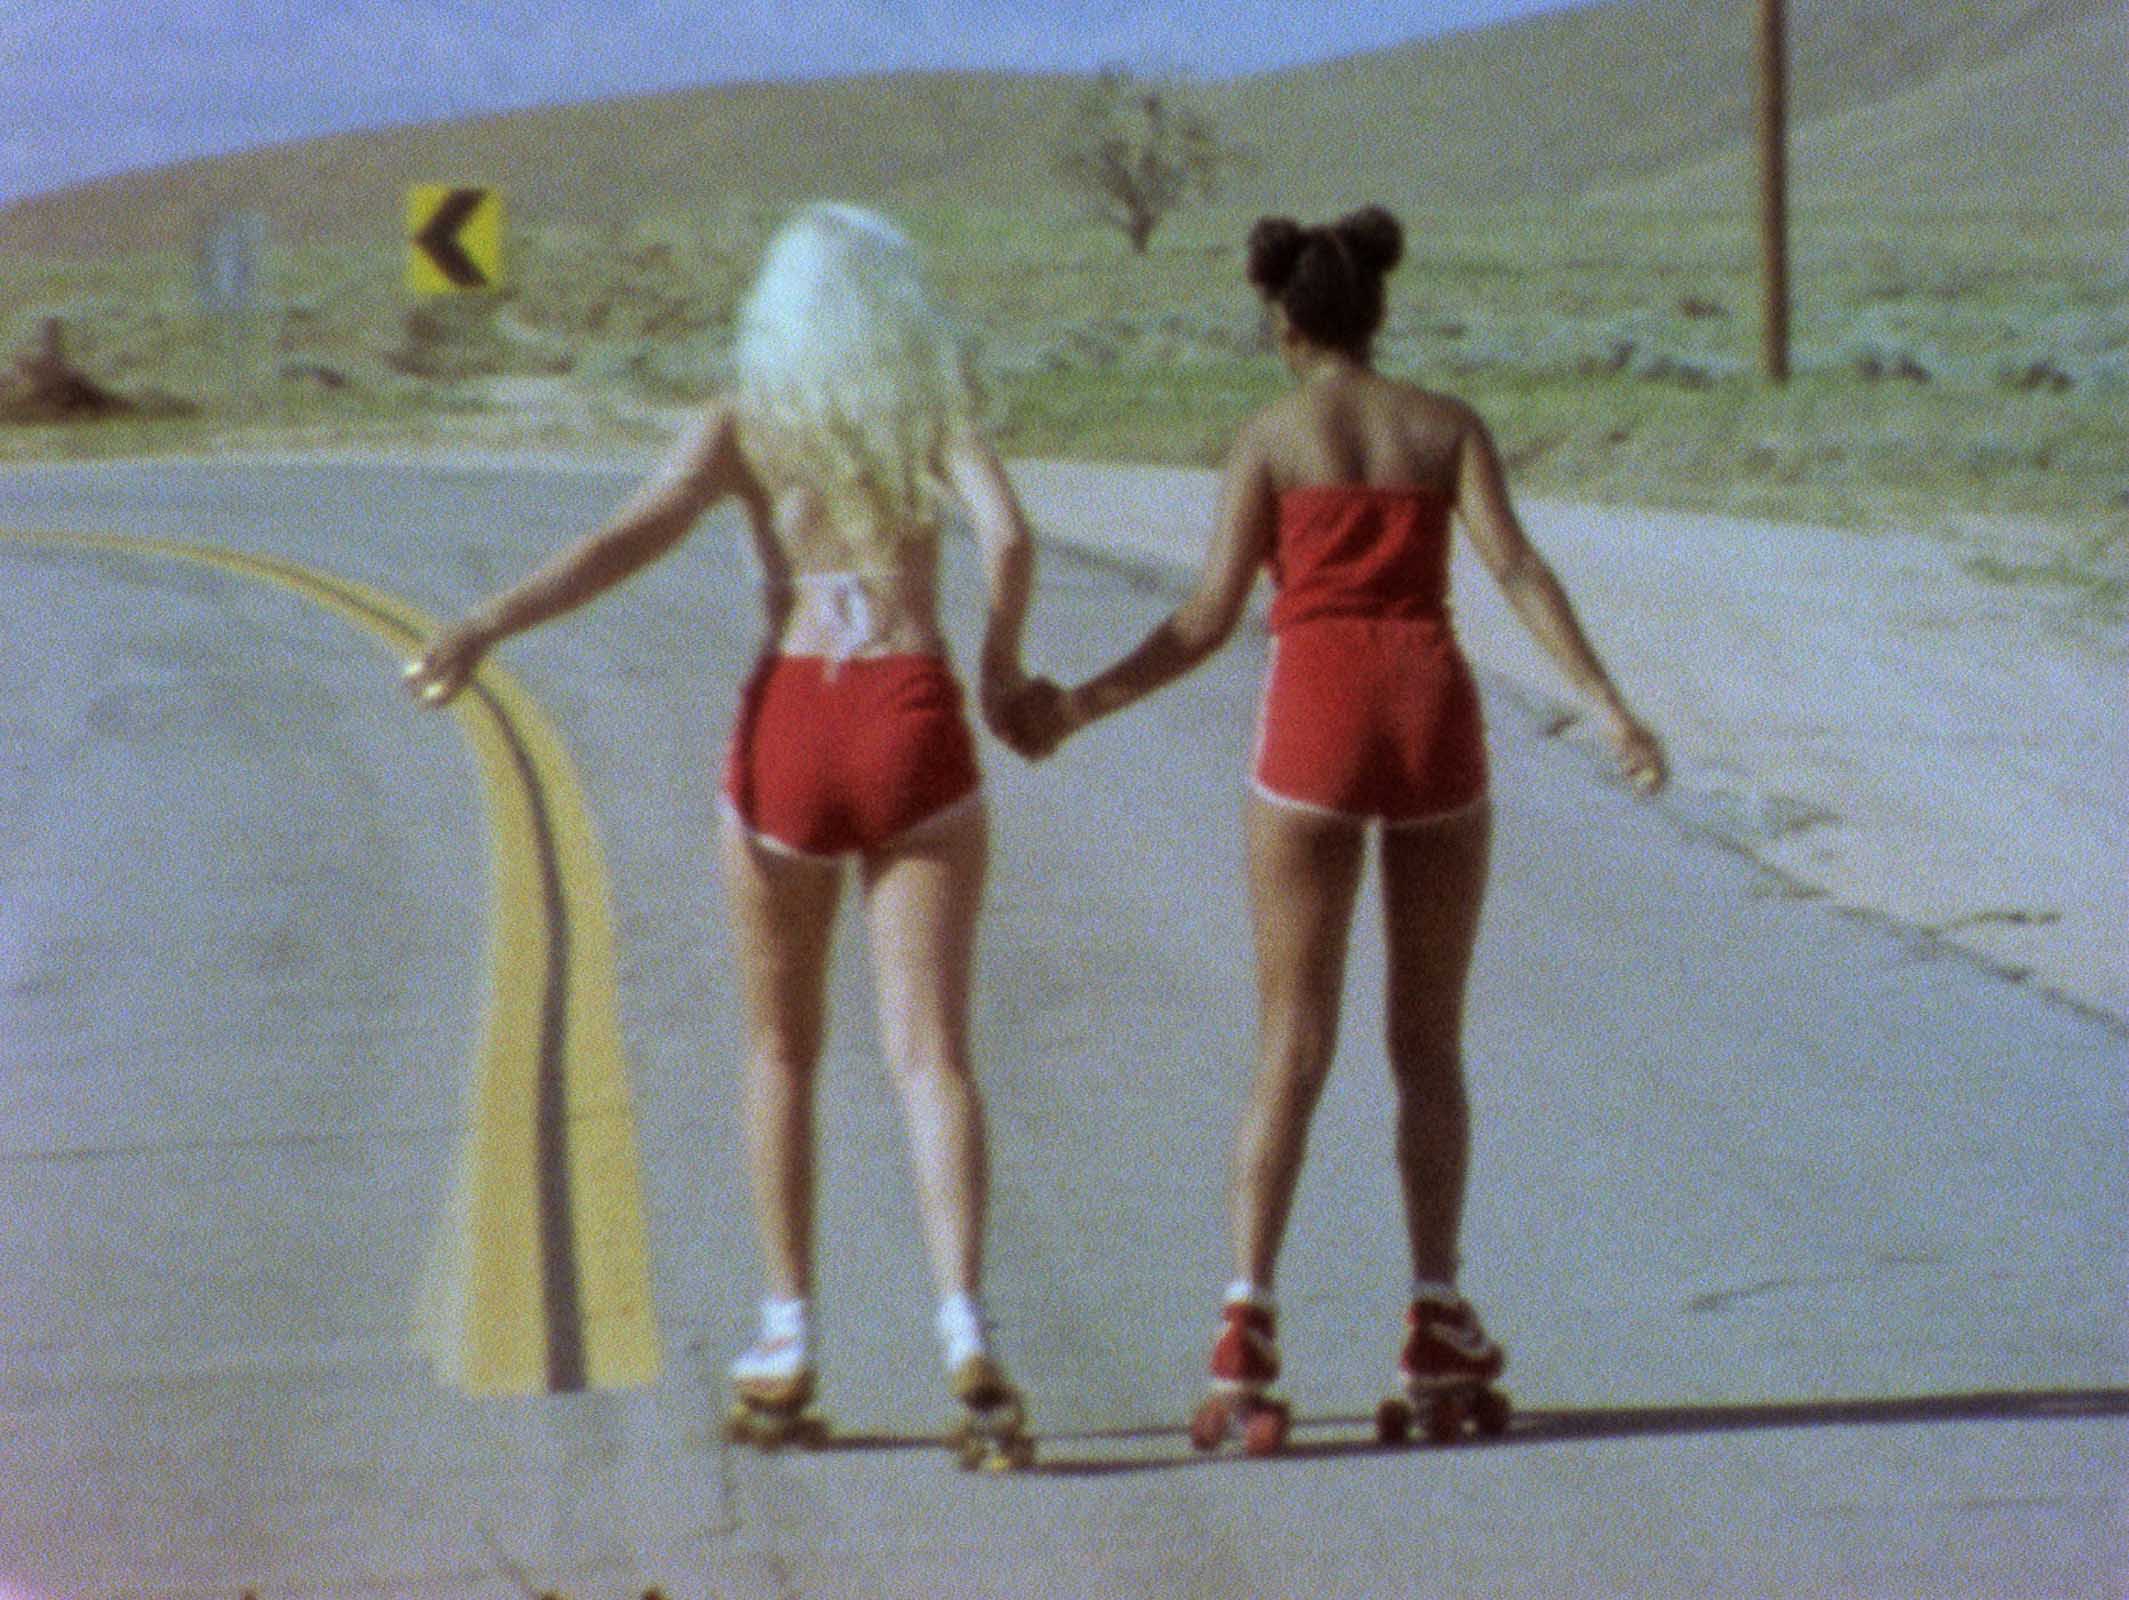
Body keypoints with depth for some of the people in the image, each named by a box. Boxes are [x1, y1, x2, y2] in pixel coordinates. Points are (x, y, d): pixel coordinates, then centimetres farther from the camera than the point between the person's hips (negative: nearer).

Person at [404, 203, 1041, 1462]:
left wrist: (488, 629, -15)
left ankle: (789, 1341, 15)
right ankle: (965, 1323, -21)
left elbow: (640, 534, -8)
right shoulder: (939, 403, 7)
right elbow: (1009, 535, -8)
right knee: (929, 1052, -2)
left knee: (783, 1048, 17)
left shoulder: (742, 424, 7)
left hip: (786, 729, 1)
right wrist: (1003, 661, 9)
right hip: (914, 726, -1)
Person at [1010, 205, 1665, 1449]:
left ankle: (1249, 1321, -13)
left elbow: (1211, 618, -1)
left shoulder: (1271, 439, 5)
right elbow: (1516, 567, -4)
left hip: (1314, 727, -1)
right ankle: (1438, 1322, 13)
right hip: (1436, 719, 2)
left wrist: (1081, 707, 6)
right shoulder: (1449, 427, 9)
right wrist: (1608, 703, -9)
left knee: (1292, 1050, 0)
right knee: (1430, 1044, 14)